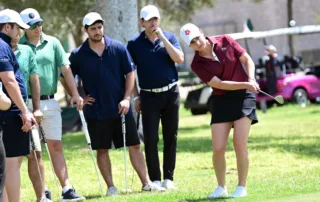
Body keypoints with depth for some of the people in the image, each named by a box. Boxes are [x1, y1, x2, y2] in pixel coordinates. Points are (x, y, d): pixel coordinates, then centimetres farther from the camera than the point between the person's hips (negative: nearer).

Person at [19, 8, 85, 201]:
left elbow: (65, 68, 6)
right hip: (27, 103, -2)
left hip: (50, 102, 2)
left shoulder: (52, 43, 5)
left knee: (56, 145, 3)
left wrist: (75, 93, -2)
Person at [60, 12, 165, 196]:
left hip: (121, 109, 1)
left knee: (134, 146, 3)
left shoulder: (118, 48, -1)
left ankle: (146, 183, 9)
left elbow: (130, 73, 1)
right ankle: (111, 187, 11)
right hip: (96, 111, -1)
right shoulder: (78, 55, -3)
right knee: (102, 150, 3)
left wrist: (126, 98, -7)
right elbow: (65, 78, 6)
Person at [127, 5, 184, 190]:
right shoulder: (135, 43, 2)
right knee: (150, 139, -5)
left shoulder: (169, 37, 4)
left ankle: (168, 178, 10)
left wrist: (162, 38, -15)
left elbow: (180, 59, -11)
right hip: (149, 96, -1)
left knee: (171, 138, 3)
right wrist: (136, 96, 2)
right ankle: (155, 179, 1)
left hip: (170, 93, 1)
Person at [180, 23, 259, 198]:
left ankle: (242, 187, 1)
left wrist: (251, 80, -14)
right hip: (221, 100, 1)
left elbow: (247, 60, 3)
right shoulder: (197, 65, -7)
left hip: (243, 96, -1)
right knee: (218, 149, -6)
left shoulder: (225, 41, -3)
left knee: (240, 144, -11)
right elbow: (219, 84, -14)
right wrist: (245, 84, -22)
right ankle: (221, 187, 14)